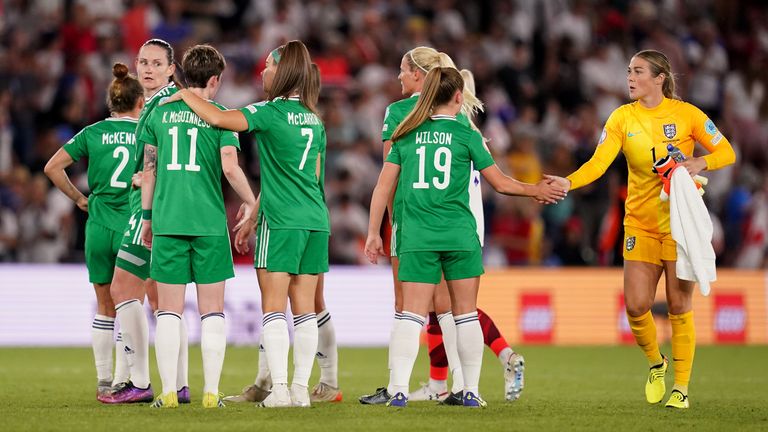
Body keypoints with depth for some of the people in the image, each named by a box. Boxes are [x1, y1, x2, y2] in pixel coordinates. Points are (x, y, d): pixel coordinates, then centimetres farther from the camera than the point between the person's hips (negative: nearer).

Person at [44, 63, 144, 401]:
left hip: (98, 229, 2)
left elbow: (52, 167, 3)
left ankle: (103, 383, 15)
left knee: (105, 309, 13)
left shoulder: (93, 133, 5)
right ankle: (121, 383, -1)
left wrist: (79, 198, 10)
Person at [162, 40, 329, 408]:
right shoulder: (314, 119, 15)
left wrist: (186, 95, -1)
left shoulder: (271, 112, -8)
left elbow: (218, 118, -19)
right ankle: (301, 388, 5)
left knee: (274, 306, -4)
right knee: (304, 306, 6)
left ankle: (279, 388, -10)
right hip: (315, 219, 7)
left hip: (281, 222, -7)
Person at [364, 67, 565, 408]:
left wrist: (373, 234, 12)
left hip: (417, 239, 1)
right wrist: (536, 191, 22)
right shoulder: (466, 136, 0)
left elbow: (383, 187, 6)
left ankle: (399, 390, -13)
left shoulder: (407, 135, 6)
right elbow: (501, 183, 5)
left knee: (411, 316, -1)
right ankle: (471, 391, 12)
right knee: (466, 315, 9)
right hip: (459, 237, -1)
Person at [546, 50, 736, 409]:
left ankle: (681, 387, 7)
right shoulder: (622, 118, 1)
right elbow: (599, 163, -10)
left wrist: (700, 162, -19)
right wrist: (567, 183, -27)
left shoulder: (685, 114, -4)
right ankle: (655, 363, 23)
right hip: (640, 224, 2)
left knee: (679, 306, -2)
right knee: (636, 305, -5)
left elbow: (726, 152, 2)